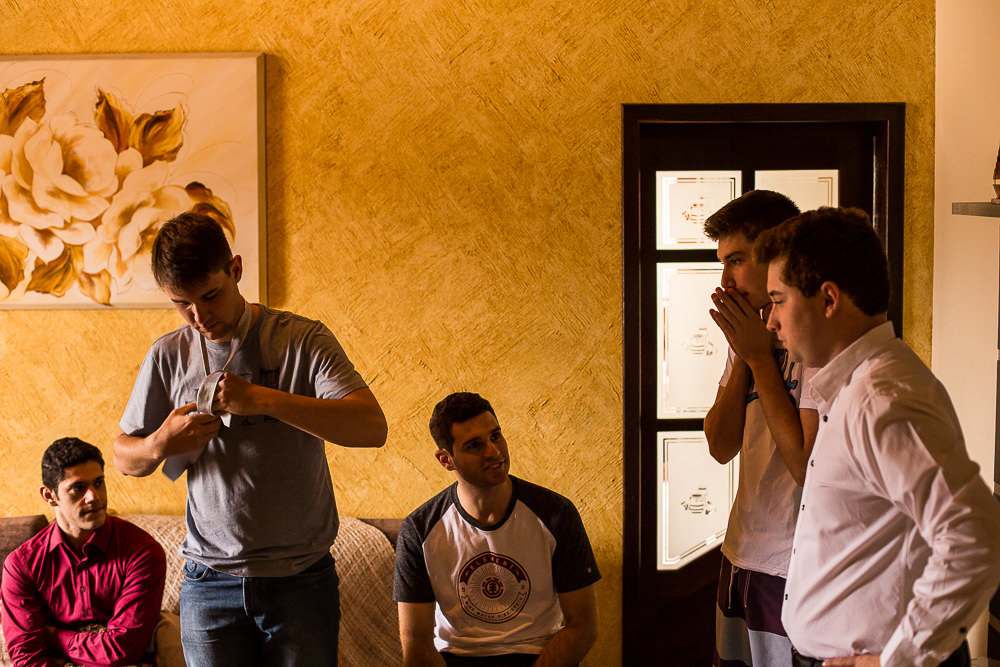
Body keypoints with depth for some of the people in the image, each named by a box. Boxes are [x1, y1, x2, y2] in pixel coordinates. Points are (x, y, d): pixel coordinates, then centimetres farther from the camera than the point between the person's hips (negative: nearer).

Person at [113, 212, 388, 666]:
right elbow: (124, 457, 12)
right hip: (210, 581, 2)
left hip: (301, 577, -2)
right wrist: (160, 445, -12)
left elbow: (372, 428, -19)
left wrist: (264, 399, -27)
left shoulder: (303, 340, -7)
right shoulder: (168, 356, 3)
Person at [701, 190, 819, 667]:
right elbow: (721, 446, 6)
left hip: (796, 574, -7)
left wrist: (759, 357, -16)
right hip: (742, 557, 7)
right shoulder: (753, 333, 10)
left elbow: (808, 466, -22)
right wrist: (743, 355, -6)